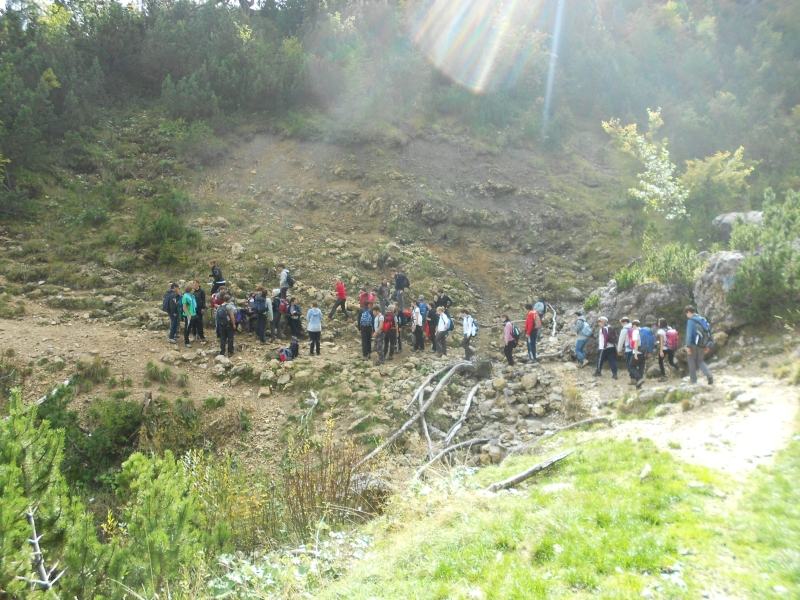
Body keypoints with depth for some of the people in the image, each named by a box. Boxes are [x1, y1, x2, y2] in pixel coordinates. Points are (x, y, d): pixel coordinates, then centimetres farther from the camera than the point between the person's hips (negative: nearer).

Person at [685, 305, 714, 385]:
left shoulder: (691, 320, -11)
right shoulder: (703, 320, 11)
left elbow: (689, 333, -18)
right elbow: (708, 332, 14)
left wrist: (688, 346, -18)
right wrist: (706, 345, 18)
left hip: (694, 344, -6)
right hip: (702, 345, 6)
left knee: (691, 361, 9)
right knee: (700, 361, 16)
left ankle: (693, 380, 15)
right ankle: (709, 375, -7)